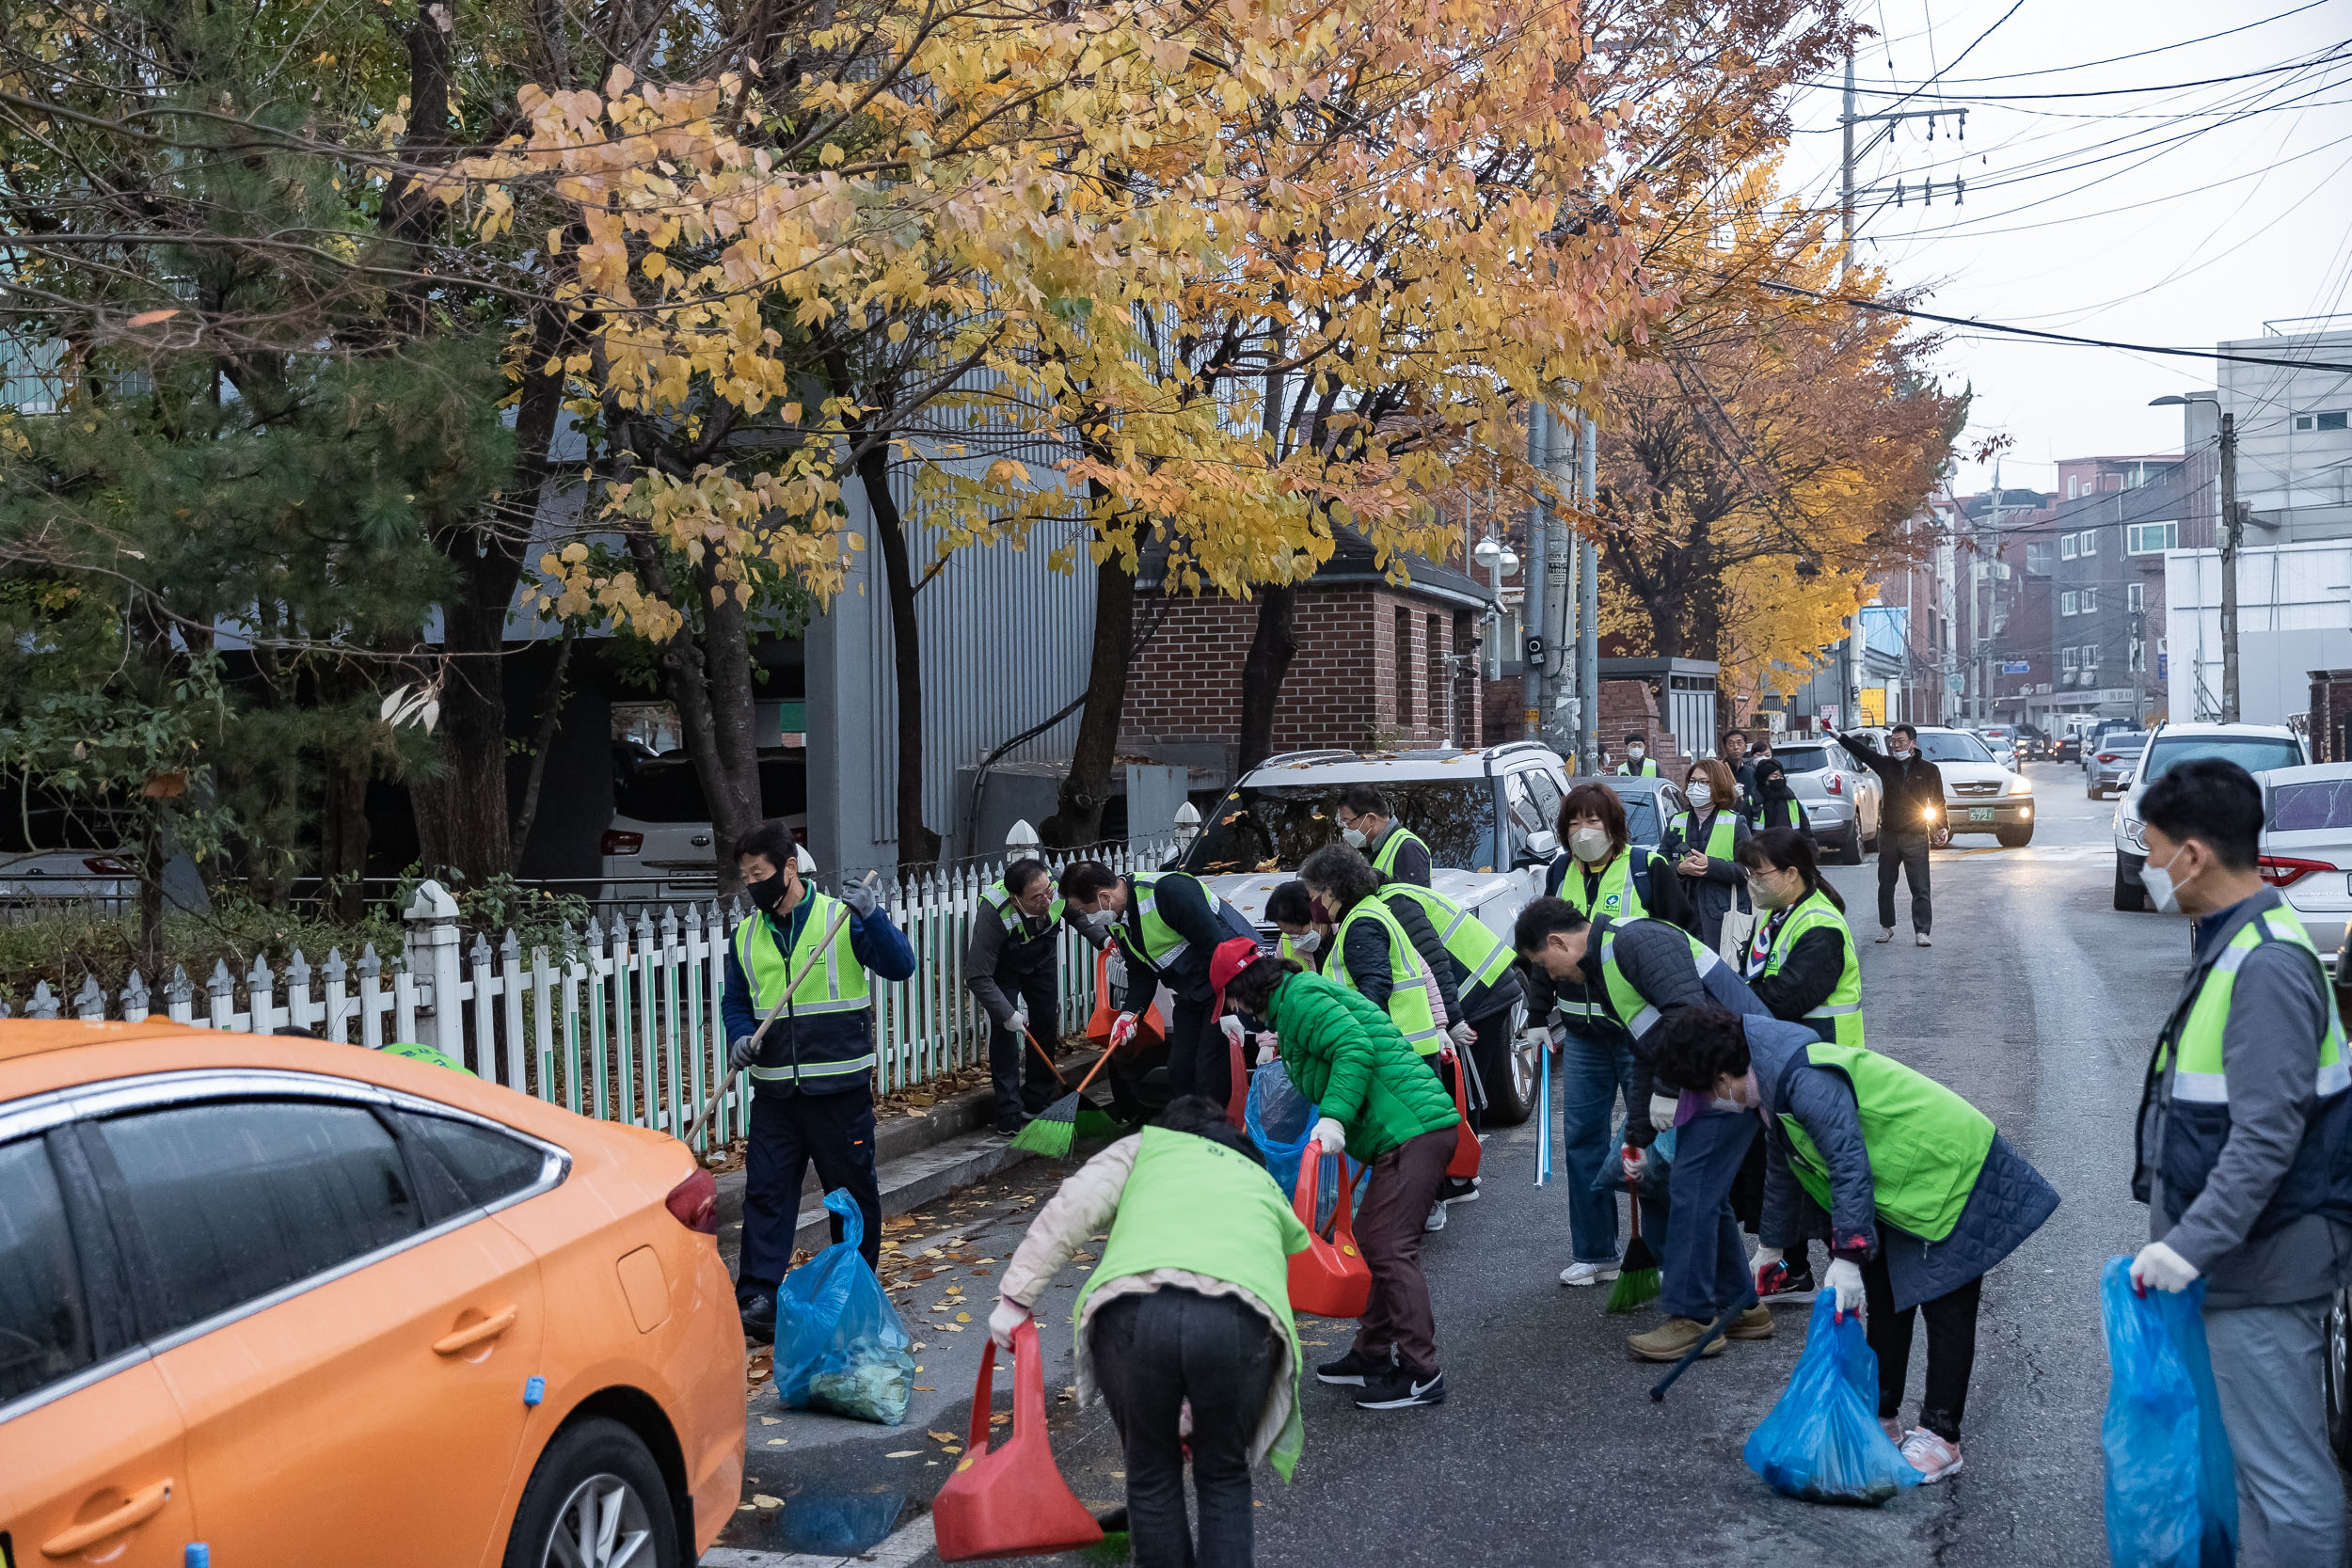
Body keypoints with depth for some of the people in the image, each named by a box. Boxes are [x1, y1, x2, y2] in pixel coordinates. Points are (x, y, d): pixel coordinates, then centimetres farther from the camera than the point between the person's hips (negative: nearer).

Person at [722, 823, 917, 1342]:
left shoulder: (842, 918, -5)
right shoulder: (745, 934, 8)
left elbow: (900, 966, -14)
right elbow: (735, 1002, 17)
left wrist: (872, 915, -28)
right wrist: (740, 1036, -4)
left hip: (840, 1086, -3)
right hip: (775, 1090, 3)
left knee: (853, 1189, 9)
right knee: (765, 1189, -2)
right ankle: (757, 1295, 3)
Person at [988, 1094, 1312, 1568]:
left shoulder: (1145, 1145, 32)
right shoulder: (1263, 1184, 38)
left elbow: (1074, 1207, 13)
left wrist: (1016, 1295, 13)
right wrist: (1197, 1411, 51)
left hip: (1133, 1310, -1)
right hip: (1240, 1321, 2)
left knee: (1151, 1474, 22)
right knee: (1223, 1476, 25)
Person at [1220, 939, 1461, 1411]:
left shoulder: (1299, 999, -8)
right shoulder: (1302, 994, 23)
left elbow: (1355, 1048, -22)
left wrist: (1333, 1116, -27)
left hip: (1413, 1132, -11)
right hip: (1408, 1134, 11)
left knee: (1389, 1248, -11)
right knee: (1373, 1241, 15)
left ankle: (1421, 1375, -7)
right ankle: (1372, 1356, 23)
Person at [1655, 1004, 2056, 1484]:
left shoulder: (1807, 1083, -28)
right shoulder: (1776, 1088, 6)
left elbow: (1850, 1167, -29)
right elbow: (1782, 1172, 21)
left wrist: (1847, 1257, -25)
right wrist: (1770, 1248, 32)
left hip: (1952, 1173, -11)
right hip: (1903, 1181, 11)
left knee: (1945, 1308, -5)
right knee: (1883, 1300, 13)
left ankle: (1941, 1439, 1)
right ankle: (1881, 1418, 22)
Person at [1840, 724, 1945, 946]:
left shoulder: (1929, 770, 0)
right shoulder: (1886, 764, 5)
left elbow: (1938, 802, 5)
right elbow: (1862, 751, -5)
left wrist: (1943, 828, -6)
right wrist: (1840, 737, -18)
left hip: (1917, 838, -3)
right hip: (1888, 835, 3)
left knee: (1920, 888, -5)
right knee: (1885, 885, 11)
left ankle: (1921, 932, -3)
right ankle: (1886, 927, 23)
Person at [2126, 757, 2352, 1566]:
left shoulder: (2267, 966, -21)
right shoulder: (2234, 943, 10)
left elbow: (2268, 1137, -25)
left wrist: (2193, 1244, -24)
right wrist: (2182, 1231, 19)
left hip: (2265, 1264, -10)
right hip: (2242, 1252, 10)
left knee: (2284, 1471, -2)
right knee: (2259, 1457, 18)